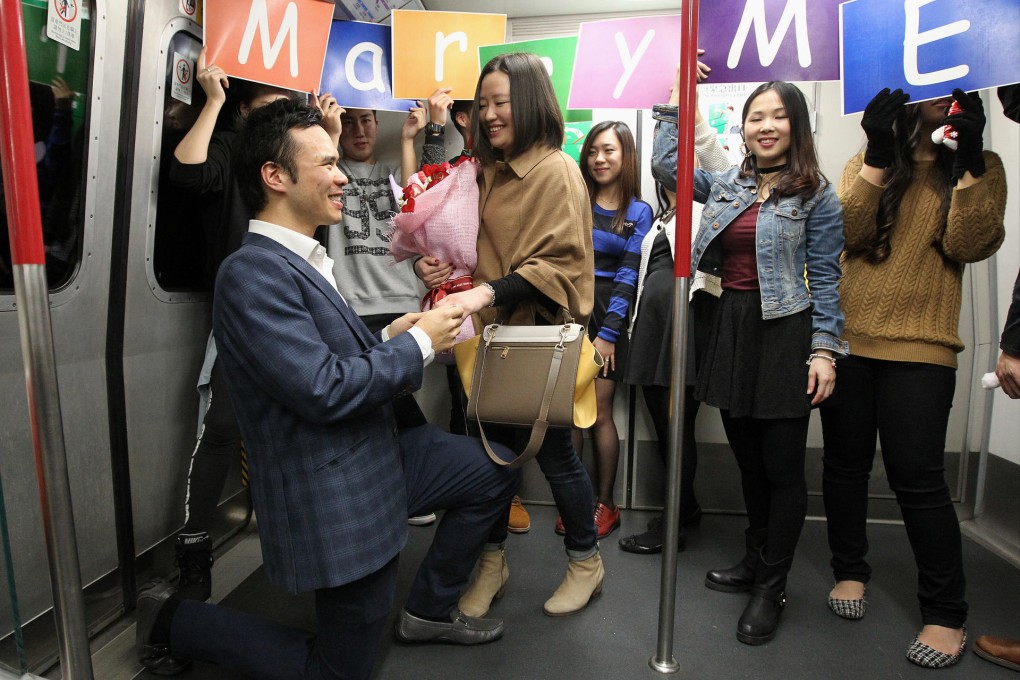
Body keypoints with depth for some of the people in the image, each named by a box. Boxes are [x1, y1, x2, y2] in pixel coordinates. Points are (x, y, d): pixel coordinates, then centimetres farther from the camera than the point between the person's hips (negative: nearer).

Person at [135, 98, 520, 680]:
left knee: (496, 471, 13)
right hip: (338, 497, -9)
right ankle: (176, 619, 23)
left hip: (382, 452, 9)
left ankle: (430, 610, 27)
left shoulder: (304, 261, 8)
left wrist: (390, 337, -1)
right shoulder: (252, 273, -22)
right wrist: (420, 344, -17)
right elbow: (323, 388, -27)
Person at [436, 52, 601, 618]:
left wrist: (489, 293, -26)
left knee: (553, 452, 6)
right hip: (493, 335, 7)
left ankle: (586, 562, 30)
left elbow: (560, 263, -18)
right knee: (494, 448, 12)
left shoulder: (556, 170, -10)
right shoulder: (490, 171, 12)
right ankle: (492, 562, 30)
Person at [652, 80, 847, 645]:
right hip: (731, 328, 5)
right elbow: (664, 163, 17)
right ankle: (756, 561, 33)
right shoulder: (726, 185, 11)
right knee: (747, 457, 14)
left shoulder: (816, 194, -2)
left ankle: (771, 587, 18)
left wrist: (824, 350, -11)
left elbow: (825, 278, -4)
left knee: (781, 465, 2)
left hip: (785, 333, -5)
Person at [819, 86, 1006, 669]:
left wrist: (967, 163, -11)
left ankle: (947, 614, 13)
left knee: (918, 479, -4)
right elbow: (847, 233, -6)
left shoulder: (981, 167, 8)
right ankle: (850, 570, 29)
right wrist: (878, 157, -11)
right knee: (845, 463, 10)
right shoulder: (867, 163, 11)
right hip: (847, 338, 2)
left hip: (921, 348, -2)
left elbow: (971, 246, -7)